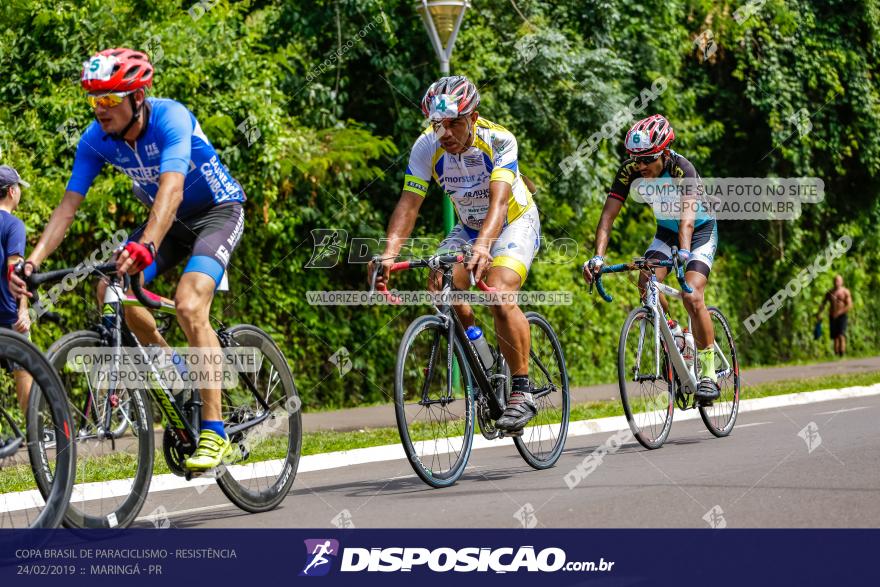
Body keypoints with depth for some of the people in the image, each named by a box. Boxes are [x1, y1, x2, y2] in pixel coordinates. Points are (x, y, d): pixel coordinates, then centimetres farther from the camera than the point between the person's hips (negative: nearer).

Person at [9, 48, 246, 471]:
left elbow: (172, 188, -45)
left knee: (188, 304, -27)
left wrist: (145, 246, -61)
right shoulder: (96, 140, -14)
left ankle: (214, 433, -25)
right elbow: (68, 204, -15)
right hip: (170, 219, 6)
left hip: (217, 211, -6)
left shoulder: (170, 118, -31)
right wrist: (33, 261, -29)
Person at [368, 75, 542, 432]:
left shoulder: (499, 141, -30)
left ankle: (522, 392, -19)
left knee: (498, 296, -29)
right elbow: (408, 204, -23)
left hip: (515, 222, -5)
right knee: (440, 286, -23)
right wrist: (389, 254, -38)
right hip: (469, 227, 5)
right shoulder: (427, 147, -20)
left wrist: (483, 245, -60)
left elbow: (499, 201, -42)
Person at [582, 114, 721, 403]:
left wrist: (684, 253, -63)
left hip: (701, 230, -5)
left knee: (692, 297, -22)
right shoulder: (629, 170, -21)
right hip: (666, 231, 5)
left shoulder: (682, 169, -33)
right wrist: (598, 257, -38)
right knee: (647, 283, -21)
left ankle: (708, 373, -11)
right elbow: (608, 215, -24)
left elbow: (687, 217, -46)